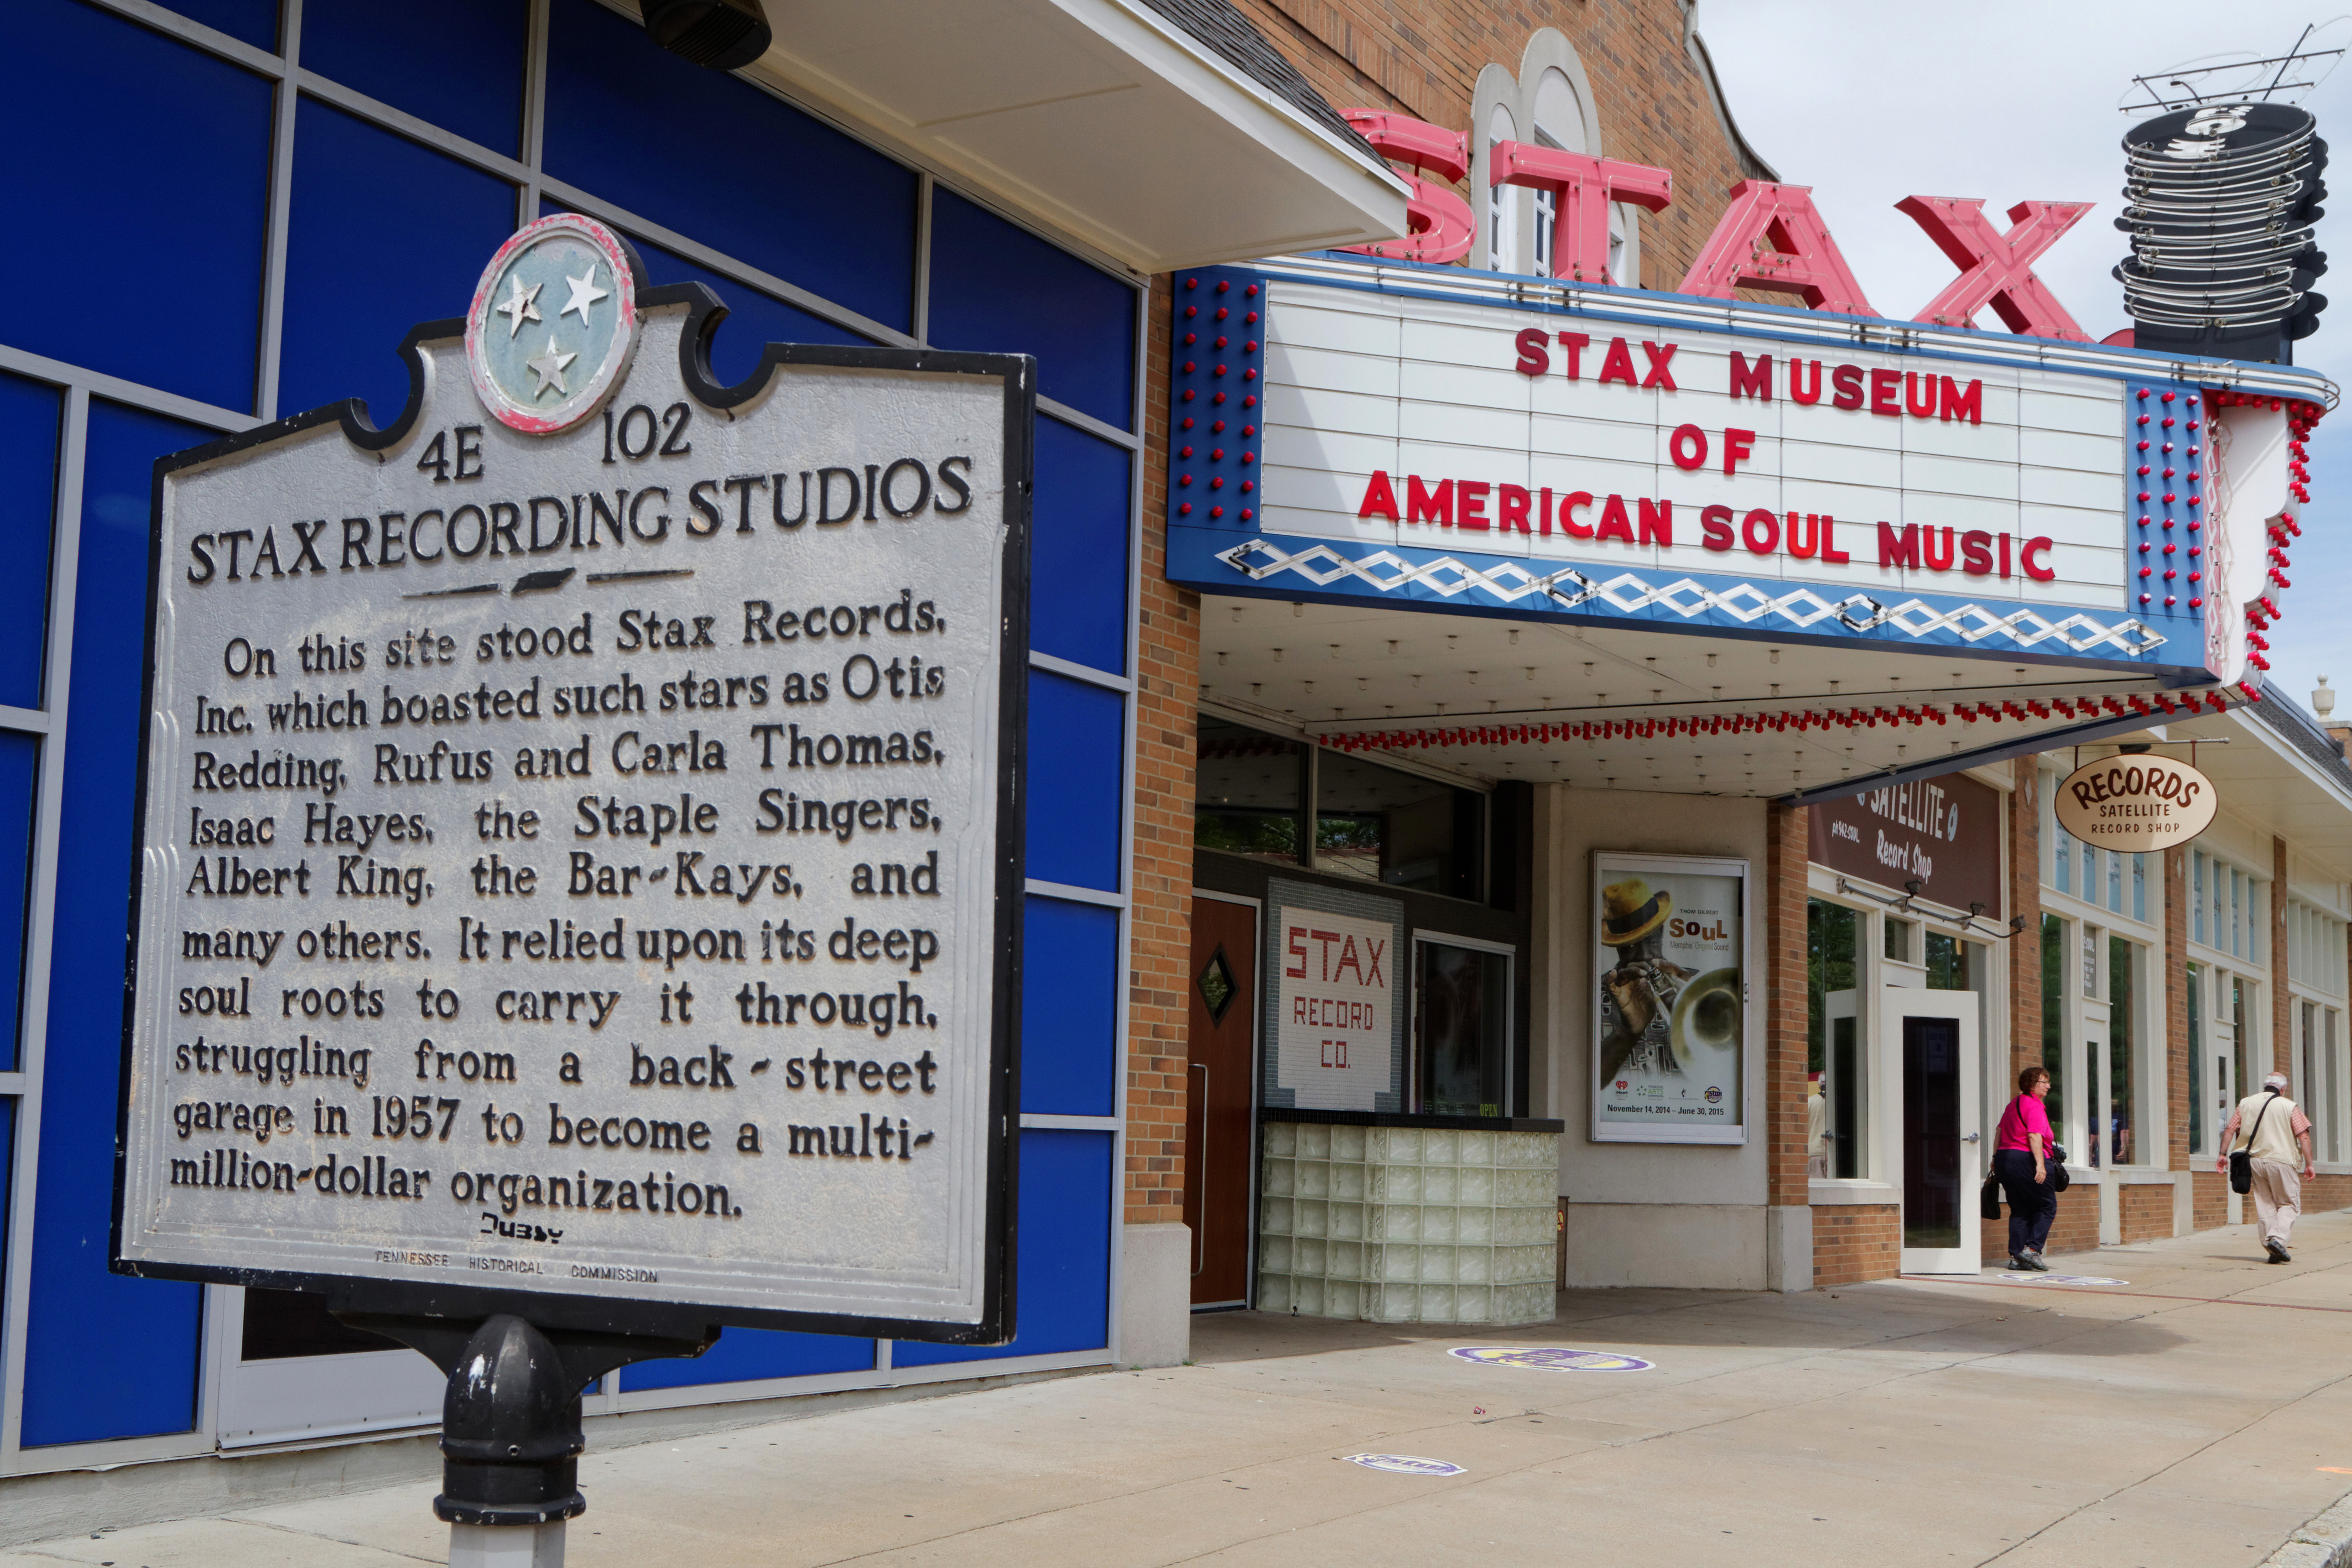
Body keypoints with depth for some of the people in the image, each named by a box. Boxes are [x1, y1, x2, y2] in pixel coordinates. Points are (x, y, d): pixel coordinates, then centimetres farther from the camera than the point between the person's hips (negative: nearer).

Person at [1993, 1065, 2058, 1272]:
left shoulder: (2013, 1104, 17)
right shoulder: (2034, 1106, -10)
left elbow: (1999, 1132, 23)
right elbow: (2034, 1136, -22)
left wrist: (1996, 1158, 29)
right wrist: (2040, 1164, -27)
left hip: (2004, 1158, 9)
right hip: (2025, 1160, -9)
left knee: (2019, 1210, 12)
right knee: (2047, 1206, 3)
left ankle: (2015, 1257, 6)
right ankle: (2032, 1249, -8)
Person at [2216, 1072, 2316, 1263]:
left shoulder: (2246, 1103, 9)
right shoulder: (2290, 1107, -1)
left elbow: (2229, 1130, 6)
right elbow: (2304, 1137, -5)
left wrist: (2223, 1154, 11)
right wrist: (2308, 1165, -1)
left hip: (2255, 1161, 3)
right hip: (2281, 1161, -3)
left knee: (2265, 1204, 9)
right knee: (2289, 1204, 7)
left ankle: (2272, 1251, 6)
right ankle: (2277, 1238, -15)